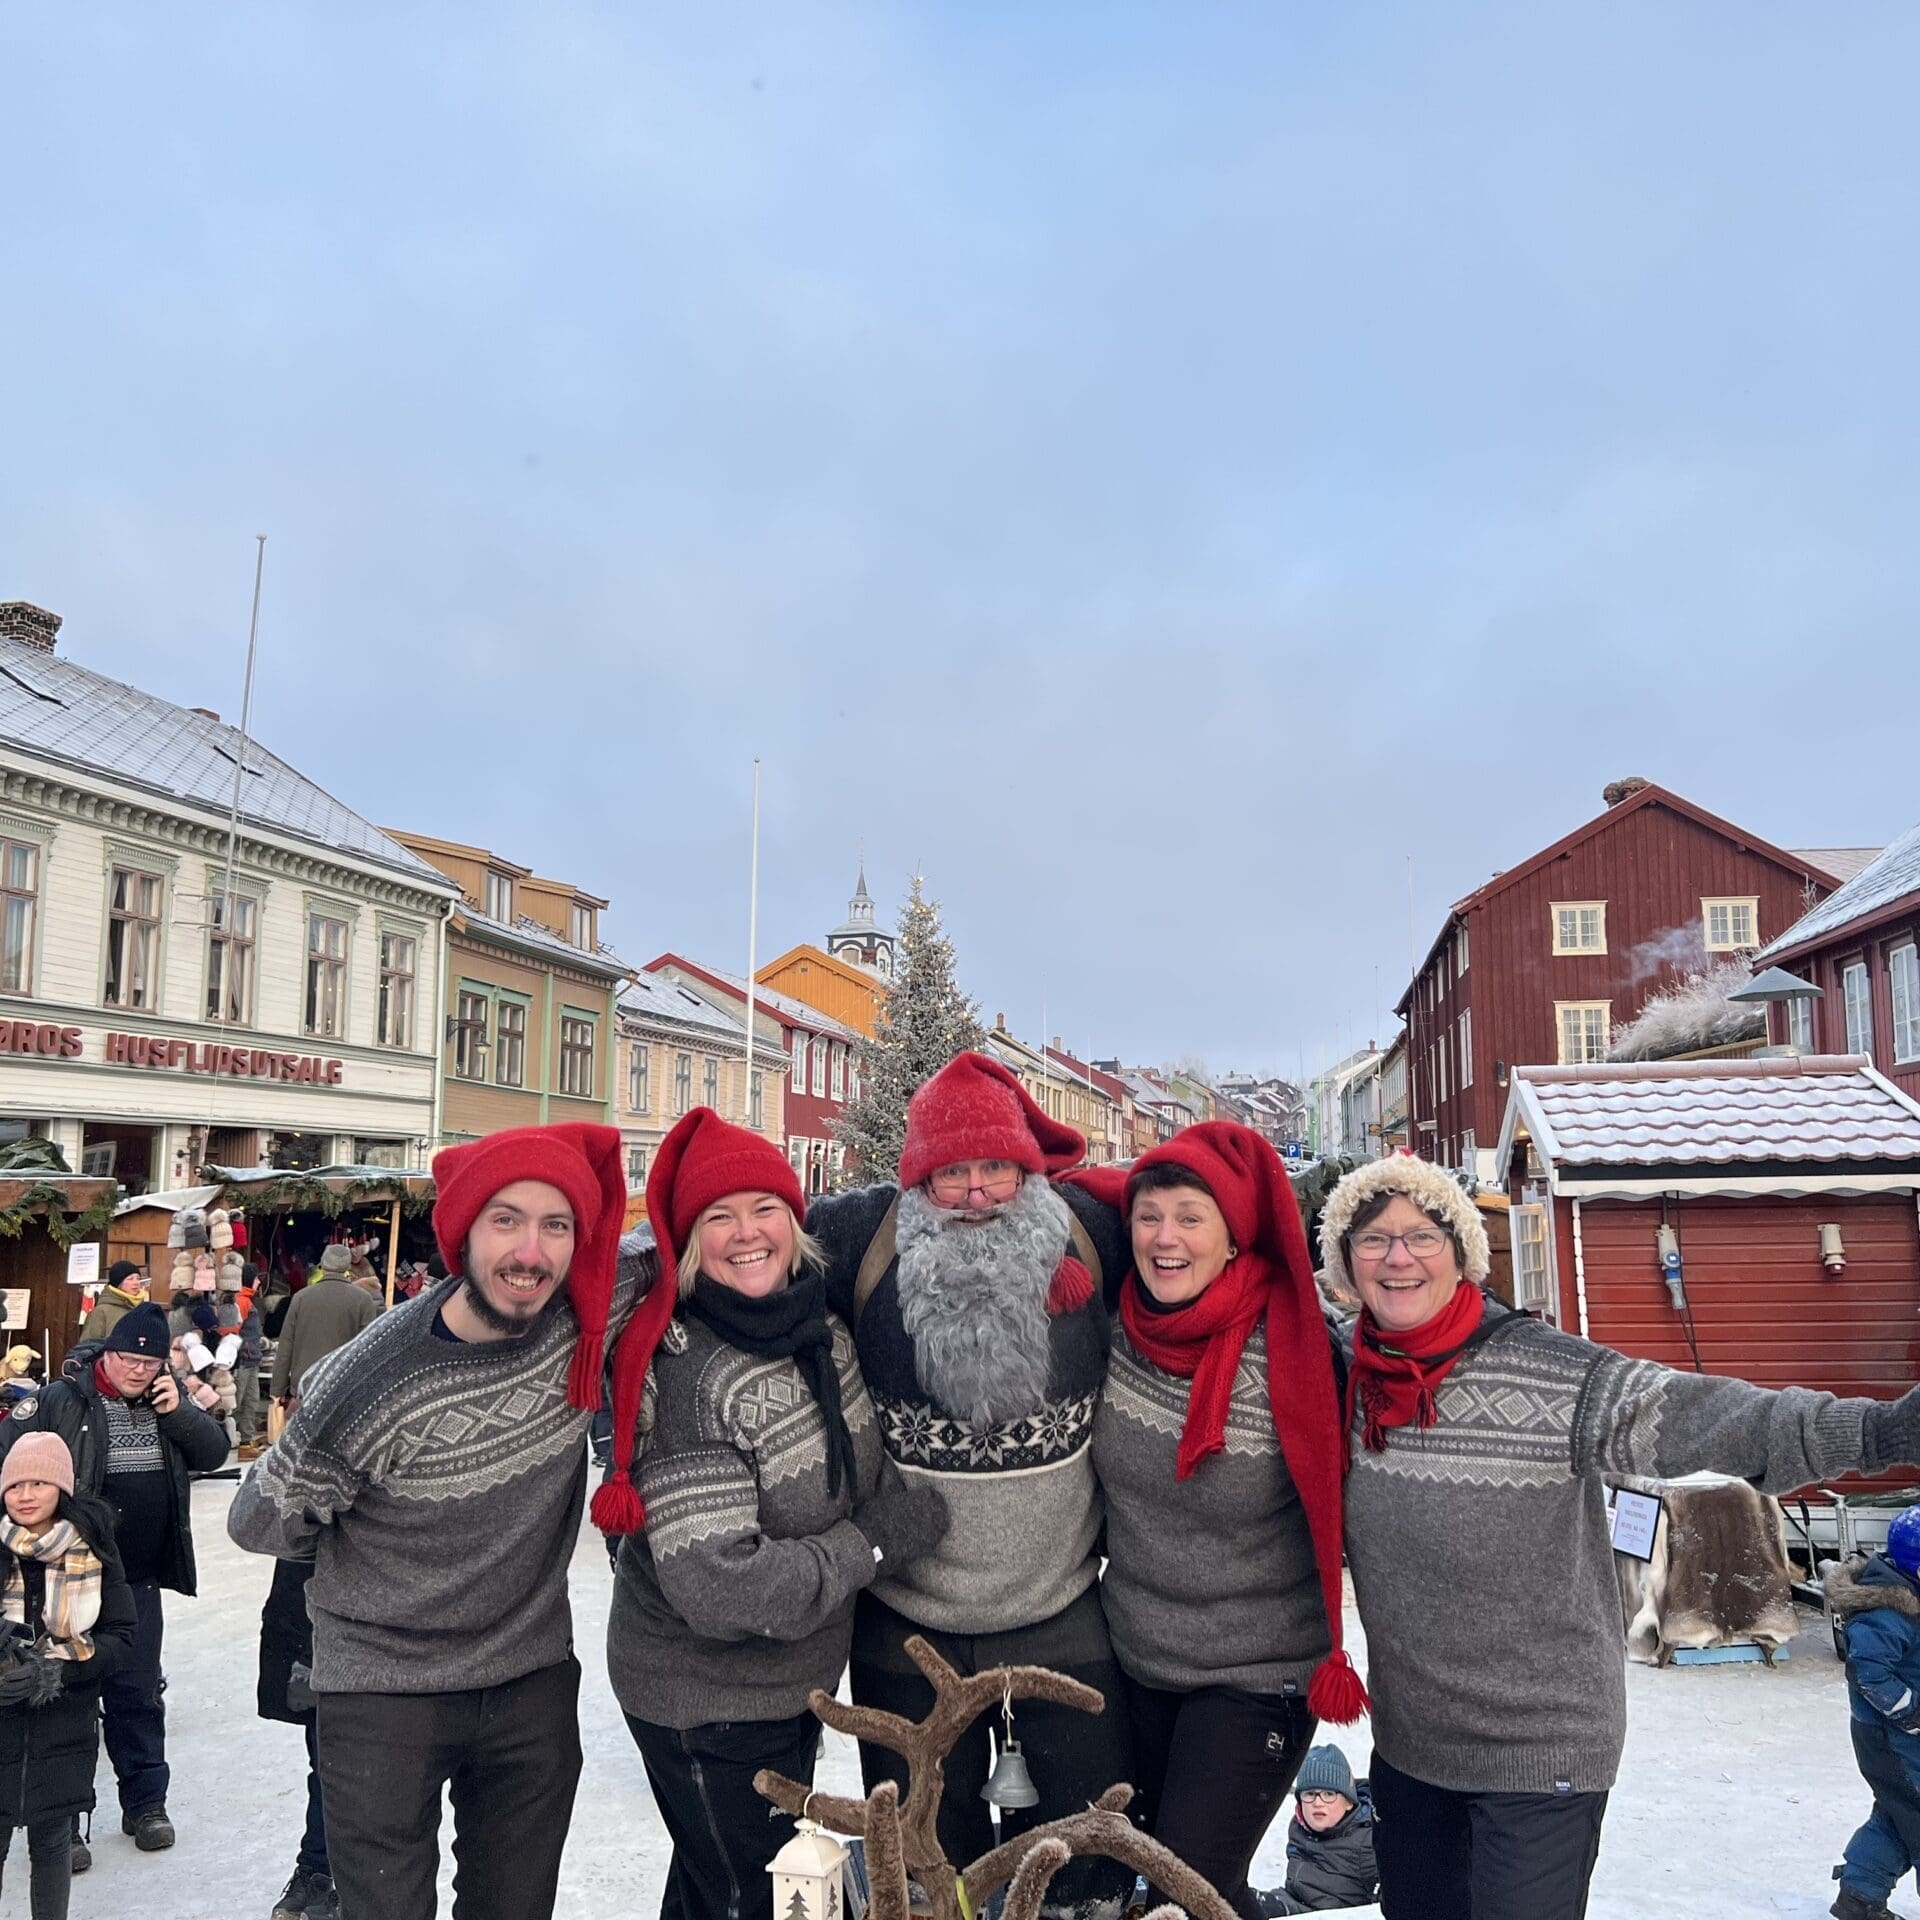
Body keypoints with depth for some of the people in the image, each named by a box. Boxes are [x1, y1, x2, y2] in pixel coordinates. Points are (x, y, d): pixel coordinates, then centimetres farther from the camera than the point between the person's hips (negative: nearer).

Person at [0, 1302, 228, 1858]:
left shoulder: (165, 1402, 5)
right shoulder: (60, 1401, -10)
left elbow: (213, 1454, 1)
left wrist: (177, 1410, -14)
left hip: (138, 1581, 4)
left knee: (138, 1692, 12)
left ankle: (145, 1802, 24)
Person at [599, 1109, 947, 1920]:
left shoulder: (822, 1326, -8)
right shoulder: (684, 1377, -28)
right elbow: (719, 1592, -31)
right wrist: (873, 1543, -22)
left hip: (797, 1680, 7)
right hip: (706, 1702, -7)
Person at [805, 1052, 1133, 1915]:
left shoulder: (1090, 1231, -9)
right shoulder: (858, 1237, -16)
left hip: (1063, 1612, 1)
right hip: (904, 1618, -1)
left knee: (1095, 1839, 17)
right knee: (925, 1848, 19)